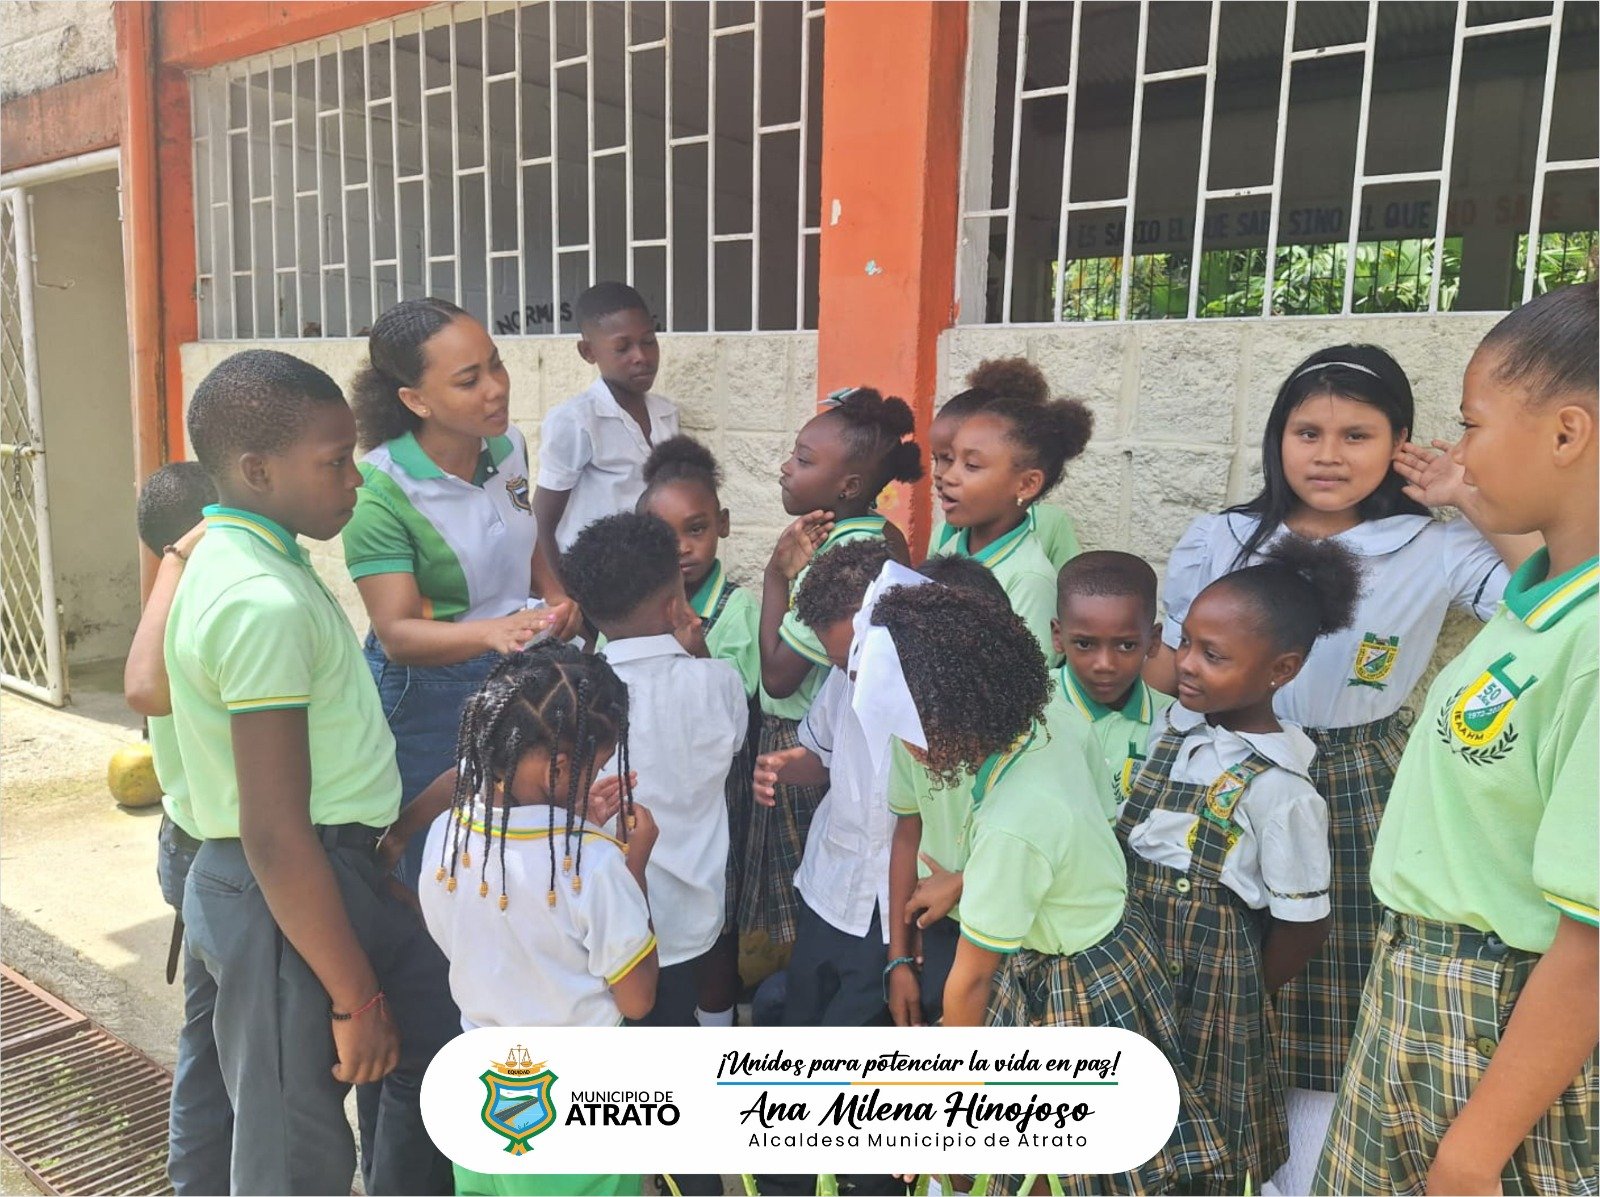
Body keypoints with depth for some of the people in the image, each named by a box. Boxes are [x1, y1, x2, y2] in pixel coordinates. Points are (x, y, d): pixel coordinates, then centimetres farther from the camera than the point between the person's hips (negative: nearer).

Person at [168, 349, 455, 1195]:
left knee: (444, 1028, 21)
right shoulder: (263, 600, -25)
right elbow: (277, 838, -26)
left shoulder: (241, 555, 6)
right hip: (283, 894, -9)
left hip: (332, 867, 10)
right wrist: (355, 999, -17)